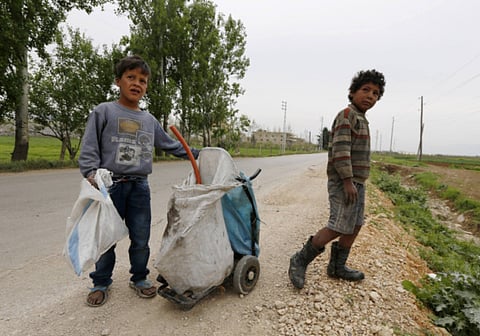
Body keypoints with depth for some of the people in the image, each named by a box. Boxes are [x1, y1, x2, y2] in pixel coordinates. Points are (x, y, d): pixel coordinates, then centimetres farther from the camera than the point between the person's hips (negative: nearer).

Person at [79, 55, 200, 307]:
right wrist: (91, 174, -18)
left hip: (140, 187, 3)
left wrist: (197, 154, 22)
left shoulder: (150, 121, 14)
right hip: (110, 186, -3)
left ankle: (139, 278, 29)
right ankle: (101, 283, 29)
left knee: (141, 239, 9)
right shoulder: (104, 112, 2)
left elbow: (171, 145, 23)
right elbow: (89, 149, -3)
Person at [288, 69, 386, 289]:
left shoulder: (361, 120, 19)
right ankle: (300, 260, 1)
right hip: (344, 182, -10)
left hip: (356, 182, 10)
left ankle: (337, 267, 23)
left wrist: (356, 182, 20)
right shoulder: (347, 115, -10)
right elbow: (340, 149, -21)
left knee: (355, 226, 12)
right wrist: (348, 181, -24)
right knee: (338, 227, -11)